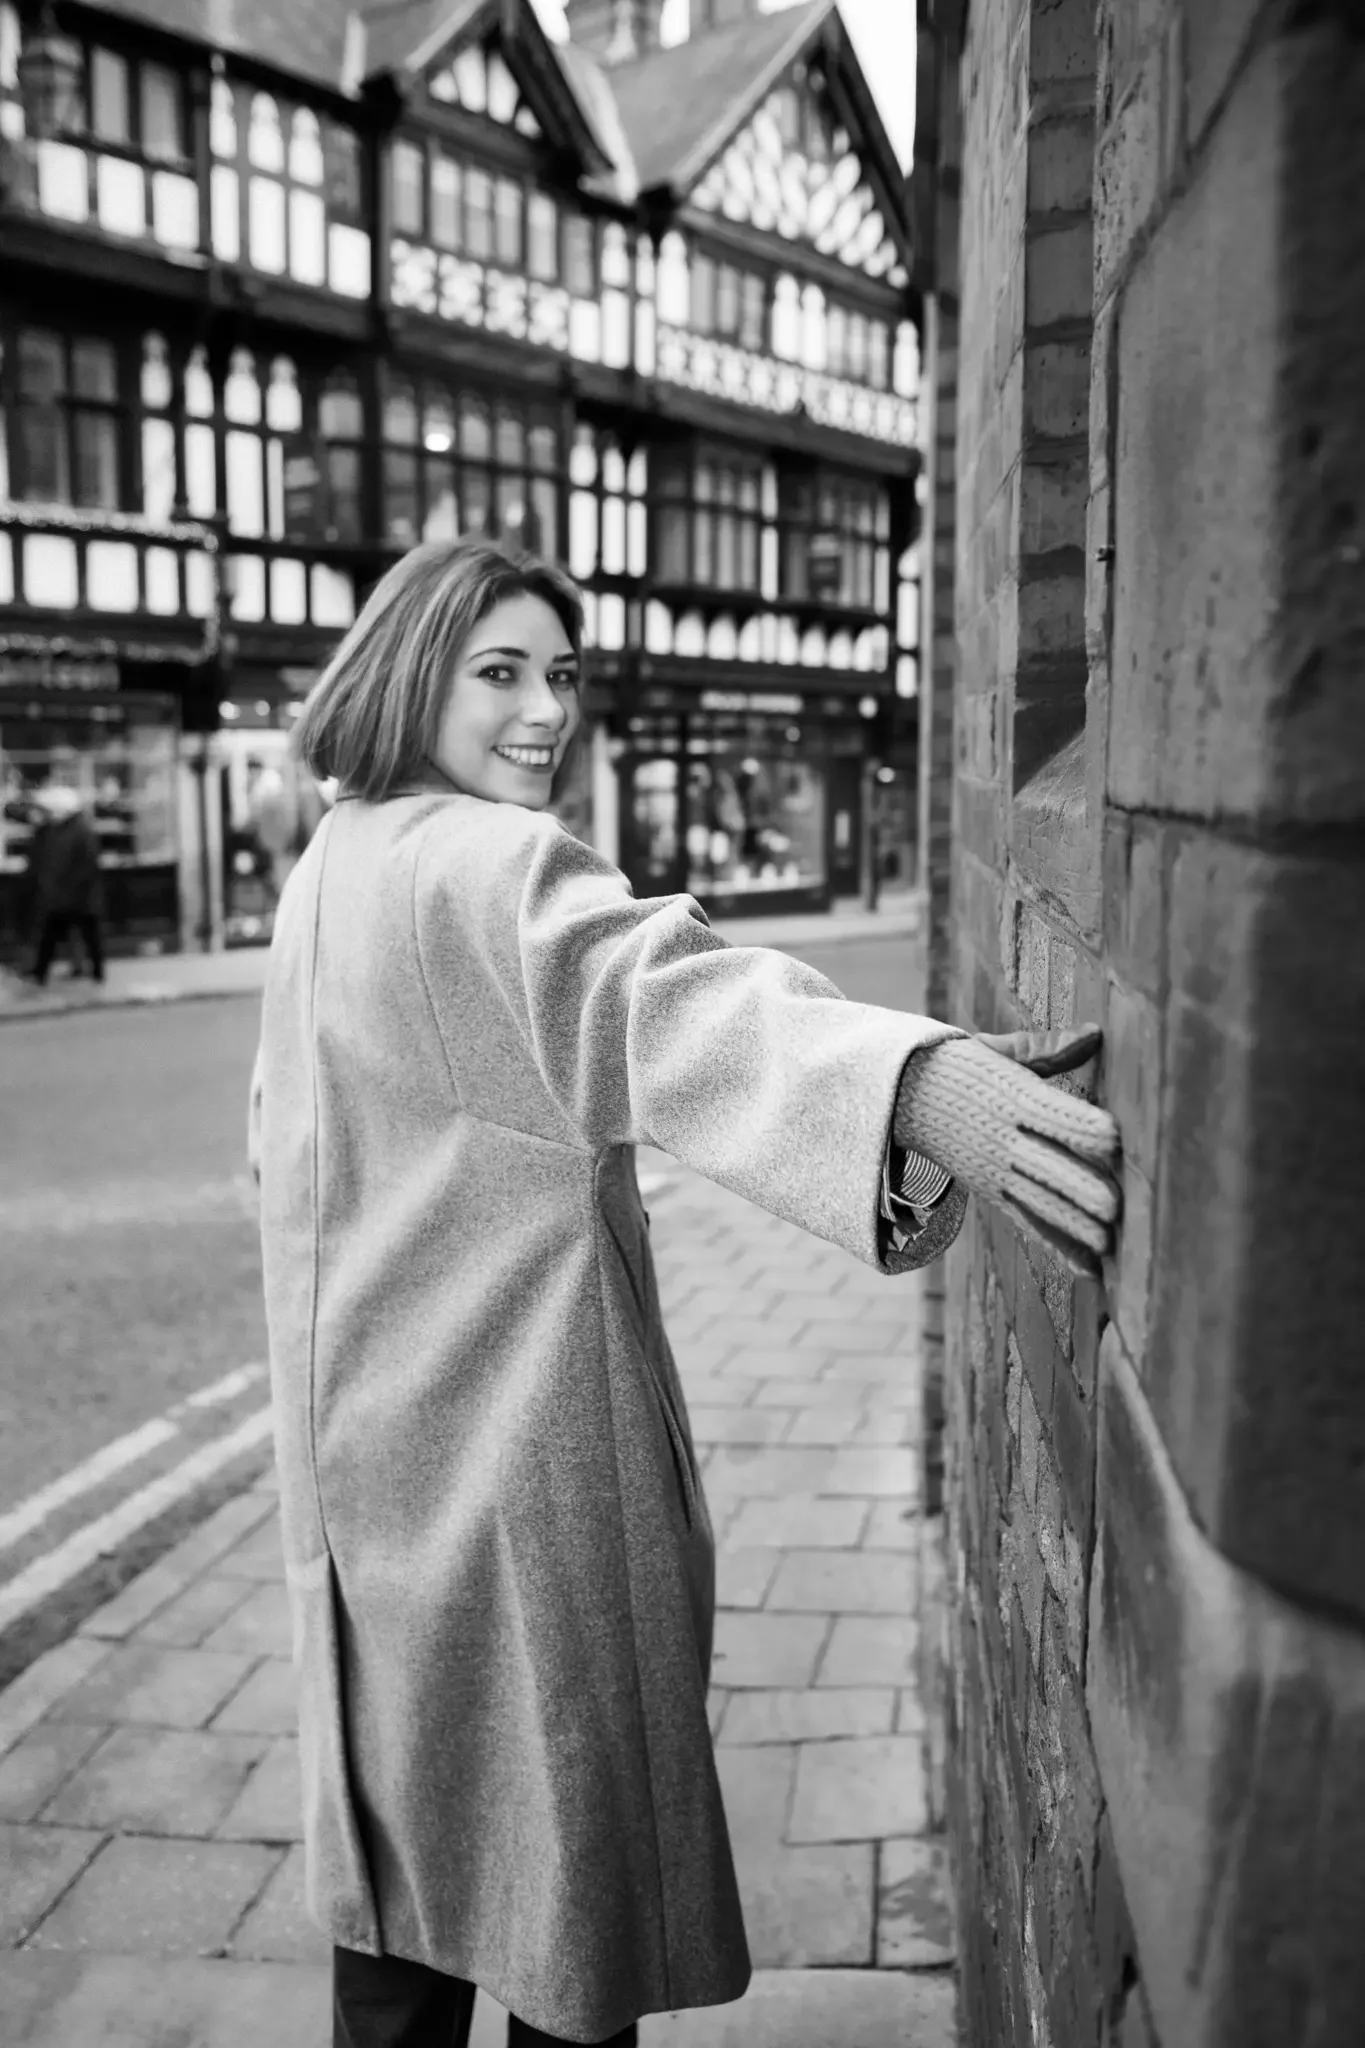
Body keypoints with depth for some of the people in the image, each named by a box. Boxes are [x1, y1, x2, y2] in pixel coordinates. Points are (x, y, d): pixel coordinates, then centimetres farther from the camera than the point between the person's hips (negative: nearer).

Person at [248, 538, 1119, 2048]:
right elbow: (648, 994, -43)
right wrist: (921, 1085, -58)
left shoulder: (328, 870, 11)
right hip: (513, 1421, -9)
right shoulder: (483, 869, -20)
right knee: (564, 1790, 8)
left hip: (372, 1424, 9)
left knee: (409, 1798, 22)